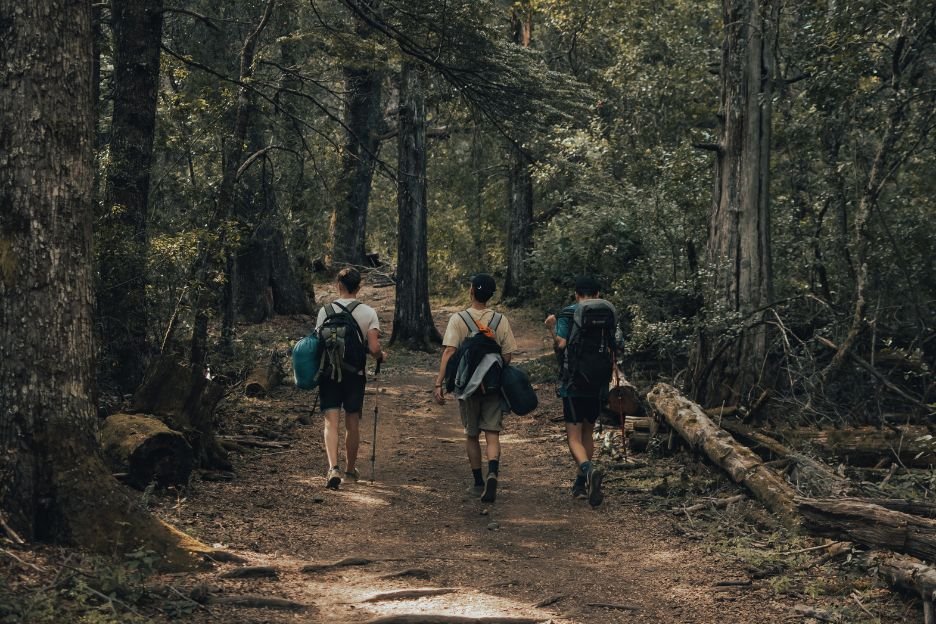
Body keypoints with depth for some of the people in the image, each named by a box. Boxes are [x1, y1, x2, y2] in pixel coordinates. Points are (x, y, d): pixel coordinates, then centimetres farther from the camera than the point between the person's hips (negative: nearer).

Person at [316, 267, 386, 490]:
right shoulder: (368, 312, -5)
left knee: (331, 422, -3)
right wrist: (381, 356, 12)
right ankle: (350, 470, 26)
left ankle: (333, 468, -22)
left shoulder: (325, 310, -3)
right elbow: (373, 349, -11)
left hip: (329, 373, 0)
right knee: (352, 424, 13)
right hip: (355, 374, 1)